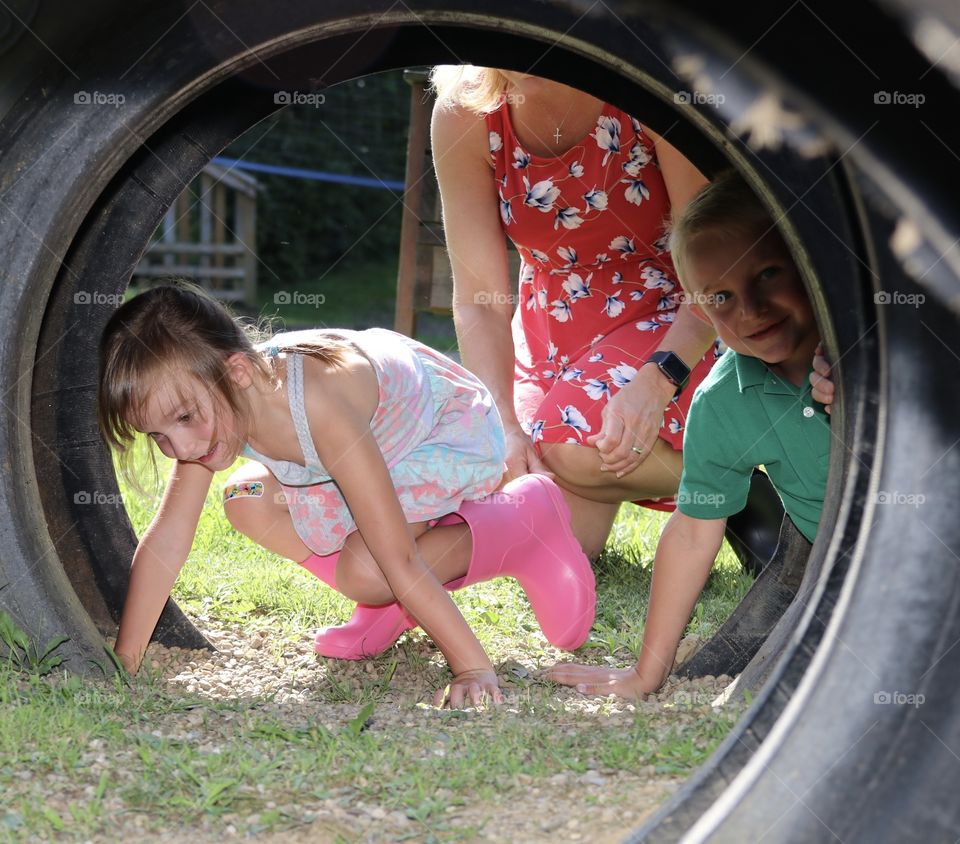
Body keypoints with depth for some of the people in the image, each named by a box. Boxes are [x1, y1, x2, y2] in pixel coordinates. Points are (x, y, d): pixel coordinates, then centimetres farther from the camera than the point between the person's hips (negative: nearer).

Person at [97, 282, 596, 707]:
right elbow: (167, 539, -15)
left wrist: (473, 669, -37)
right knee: (247, 503, -9)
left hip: (456, 437, -7)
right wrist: (122, 662, -16)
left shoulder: (318, 406, -42)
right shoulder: (208, 398, -21)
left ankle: (524, 521, -6)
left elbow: (398, 562, -40)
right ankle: (404, 602, 4)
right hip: (386, 440, 8)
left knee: (364, 569, -27)